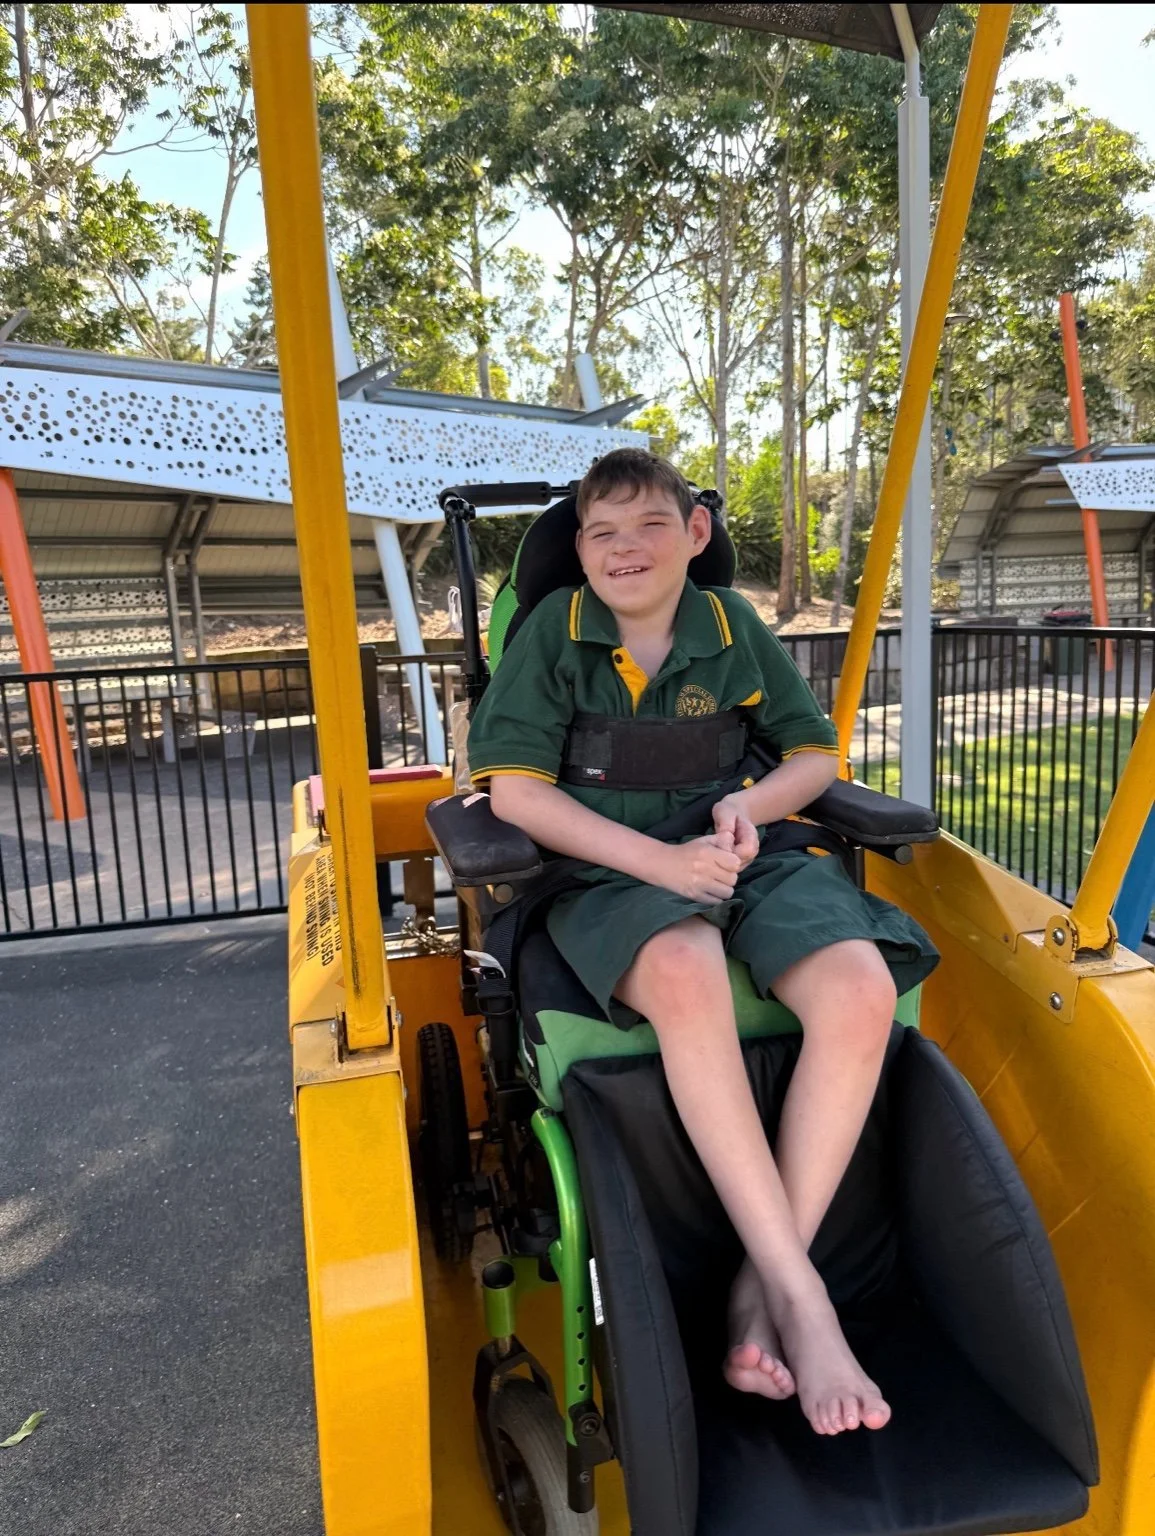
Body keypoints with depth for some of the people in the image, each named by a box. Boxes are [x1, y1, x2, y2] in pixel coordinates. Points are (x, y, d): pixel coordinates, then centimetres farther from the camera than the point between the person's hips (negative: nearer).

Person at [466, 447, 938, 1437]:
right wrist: (660, 861, -18)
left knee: (863, 989, -26)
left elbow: (816, 753, 14)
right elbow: (515, 791, -7)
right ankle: (800, 1293, -25)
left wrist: (750, 808, -9)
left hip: (750, 856, 3)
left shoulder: (732, 623, 8)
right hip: (612, 868, -3)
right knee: (687, 978, -38)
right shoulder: (554, 631, 1)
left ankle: (761, 1284, -15)